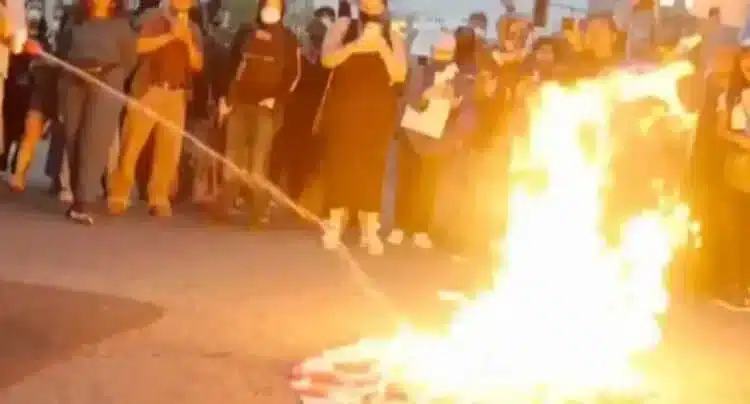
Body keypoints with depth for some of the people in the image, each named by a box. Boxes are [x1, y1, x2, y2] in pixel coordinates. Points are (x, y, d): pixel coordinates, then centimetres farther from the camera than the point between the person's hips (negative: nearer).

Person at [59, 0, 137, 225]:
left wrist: (112, 78, -2)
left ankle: (84, 203, -20)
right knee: (73, 141, -4)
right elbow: (65, 53, 21)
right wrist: (65, 79, 6)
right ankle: (77, 197, 5)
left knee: (94, 143, -14)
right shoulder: (77, 24, 22)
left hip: (105, 86, -4)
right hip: (75, 85, 4)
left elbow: (129, 59, 9)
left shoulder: (120, 25, 13)